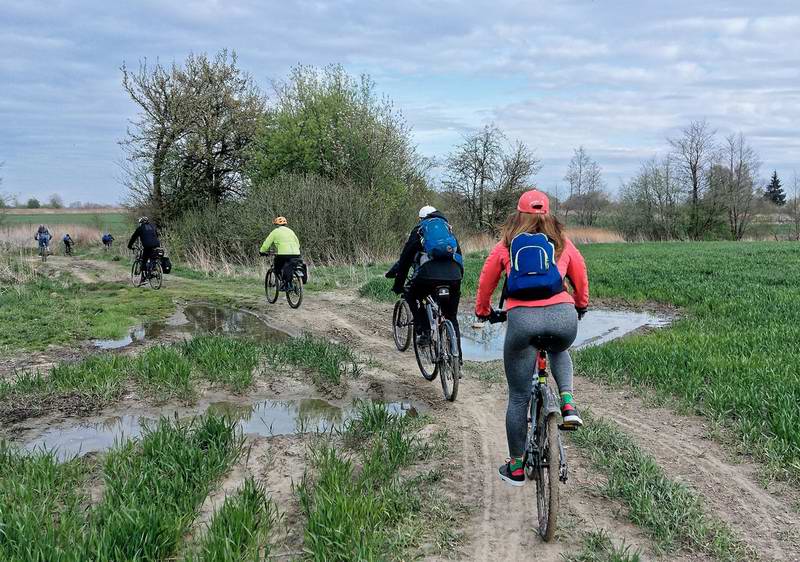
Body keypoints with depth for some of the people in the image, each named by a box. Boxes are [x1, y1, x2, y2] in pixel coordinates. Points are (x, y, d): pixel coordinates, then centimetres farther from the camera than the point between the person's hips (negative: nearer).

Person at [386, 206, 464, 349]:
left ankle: (423, 332, 13)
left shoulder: (419, 230, 21)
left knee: (411, 297, 25)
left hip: (429, 273, -3)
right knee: (452, 317, 17)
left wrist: (398, 285, 27)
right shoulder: (448, 228, 30)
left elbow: (405, 258, 20)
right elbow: (459, 254, 31)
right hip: (454, 275, 3)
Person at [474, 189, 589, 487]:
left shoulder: (506, 245, 15)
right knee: (559, 351, 38)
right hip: (563, 315, 1)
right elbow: (581, 277, 25)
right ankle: (568, 404, 13)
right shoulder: (562, 242, 15)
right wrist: (581, 306, 44)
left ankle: (516, 467, 20)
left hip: (522, 318, -1)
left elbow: (486, 281, 22)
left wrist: (483, 311, 40)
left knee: (518, 397, 12)